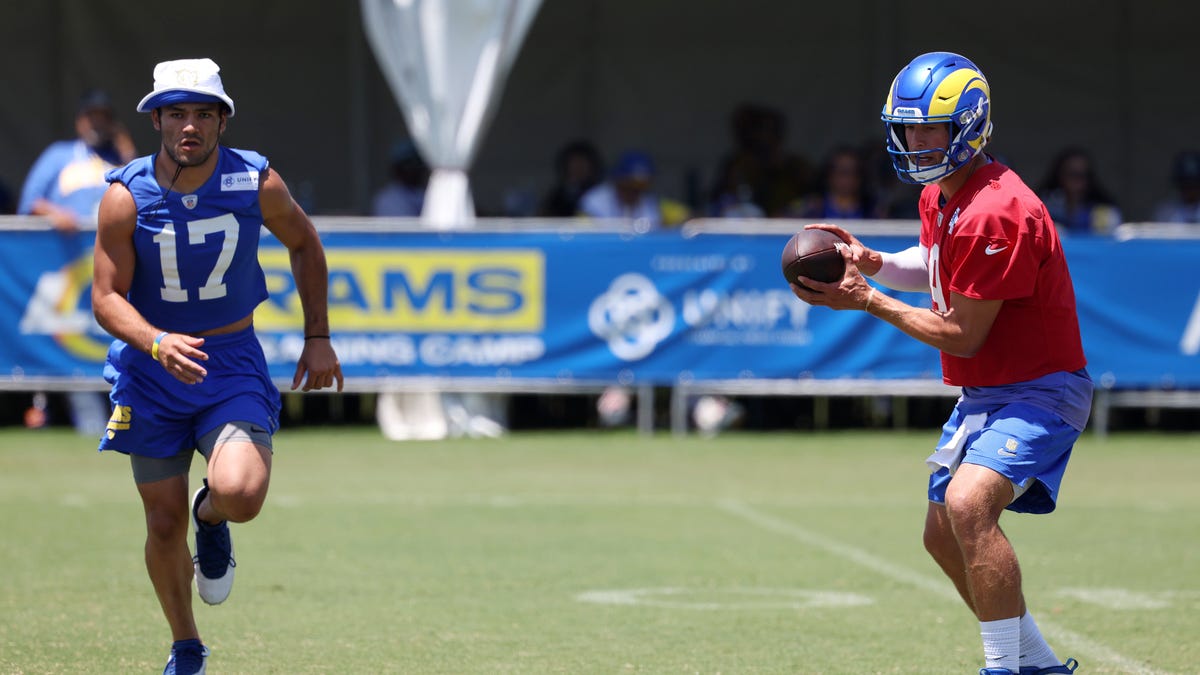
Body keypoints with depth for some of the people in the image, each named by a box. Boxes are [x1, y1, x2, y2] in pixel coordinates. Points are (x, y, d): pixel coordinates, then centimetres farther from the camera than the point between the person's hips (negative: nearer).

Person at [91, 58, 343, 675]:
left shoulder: (257, 182, -10)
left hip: (232, 363, -1)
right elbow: (106, 299, -13)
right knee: (164, 524, 5)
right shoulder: (126, 195, -13)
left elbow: (304, 244, 9)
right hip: (150, 371, 1)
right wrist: (158, 344, -32)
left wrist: (318, 338, 5)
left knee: (240, 493, -26)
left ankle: (211, 519, 14)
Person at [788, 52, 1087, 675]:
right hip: (983, 392, 10)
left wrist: (867, 302, -14)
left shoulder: (994, 213, -26)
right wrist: (873, 264, 3)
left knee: (967, 503, -31)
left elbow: (963, 336, -22)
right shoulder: (938, 197, 4)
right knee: (944, 537, 16)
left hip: (1039, 390, -10)